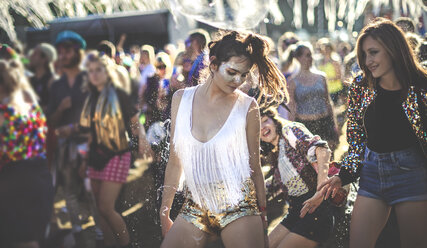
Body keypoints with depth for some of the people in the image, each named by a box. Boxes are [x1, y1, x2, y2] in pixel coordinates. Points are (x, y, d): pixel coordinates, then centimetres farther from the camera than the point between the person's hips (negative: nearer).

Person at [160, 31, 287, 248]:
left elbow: (254, 166, 2)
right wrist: (164, 212, 9)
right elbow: (175, 162, 7)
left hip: (239, 207, -2)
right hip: (195, 209, 2)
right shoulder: (181, 99, 2)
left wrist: (262, 215, 4)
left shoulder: (247, 107, -4)